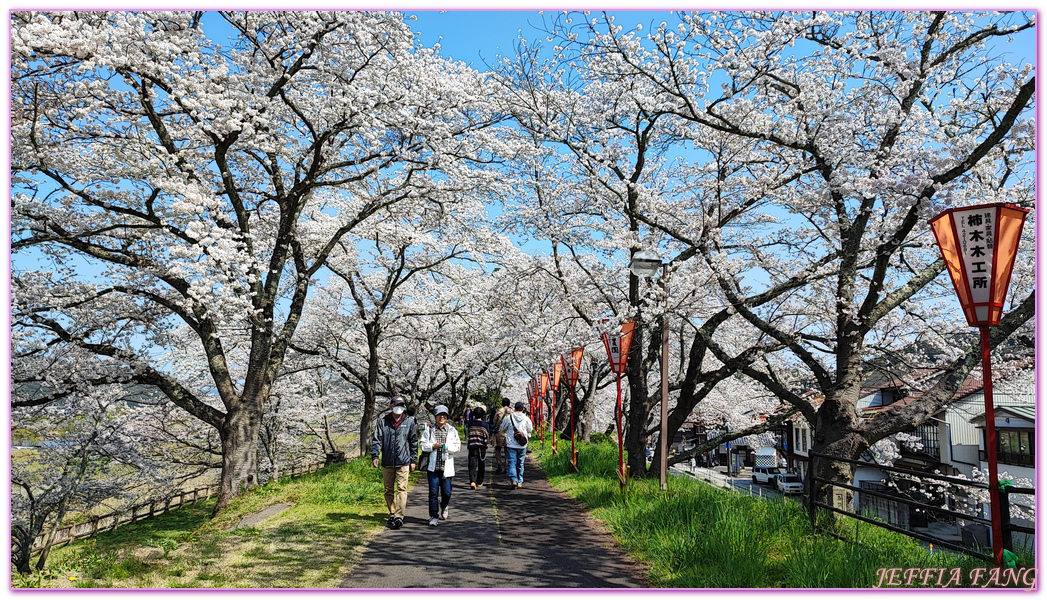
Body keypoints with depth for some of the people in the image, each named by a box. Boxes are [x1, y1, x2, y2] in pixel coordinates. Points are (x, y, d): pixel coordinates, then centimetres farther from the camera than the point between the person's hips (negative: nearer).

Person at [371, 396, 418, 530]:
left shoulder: (409, 422, 4)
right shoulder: (383, 422, 4)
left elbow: (414, 442, 10)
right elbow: (377, 440, 1)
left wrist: (413, 460, 8)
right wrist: (375, 455, -13)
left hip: (403, 462, -2)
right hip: (387, 462, 2)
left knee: (401, 489, -9)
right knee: (389, 490, 10)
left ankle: (399, 517, -12)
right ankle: (392, 514, 24)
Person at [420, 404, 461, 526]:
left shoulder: (452, 430, 7)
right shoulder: (430, 430, 7)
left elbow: (457, 446, 1)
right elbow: (423, 445, 4)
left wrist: (446, 446, -14)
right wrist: (433, 446, -13)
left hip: (446, 467, 0)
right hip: (433, 466, 0)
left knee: (446, 492, 4)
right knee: (433, 492, -1)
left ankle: (443, 507, 35)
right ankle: (434, 517, 7)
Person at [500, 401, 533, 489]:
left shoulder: (508, 418, -5)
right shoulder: (526, 419, -2)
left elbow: (502, 429, 8)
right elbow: (530, 430, 11)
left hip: (511, 445, -2)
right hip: (522, 445, 2)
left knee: (512, 463, 0)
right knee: (520, 463, 13)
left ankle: (513, 479, -17)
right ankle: (520, 481, 19)